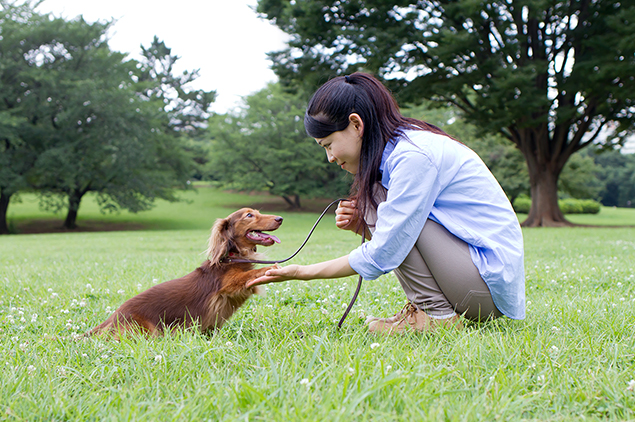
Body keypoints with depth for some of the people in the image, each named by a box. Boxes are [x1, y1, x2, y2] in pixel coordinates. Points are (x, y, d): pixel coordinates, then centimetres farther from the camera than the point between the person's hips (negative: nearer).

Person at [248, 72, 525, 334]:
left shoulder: (414, 155, -20)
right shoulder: (396, 149, 9)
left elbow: (381, 257, -21)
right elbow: (393, 239, 14)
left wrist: (303, 272, -13)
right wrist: (360, 225, -6)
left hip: (491, 277, -10)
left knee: (379, 198, -17)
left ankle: (437, 314, -13)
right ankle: (428, 305, 6)